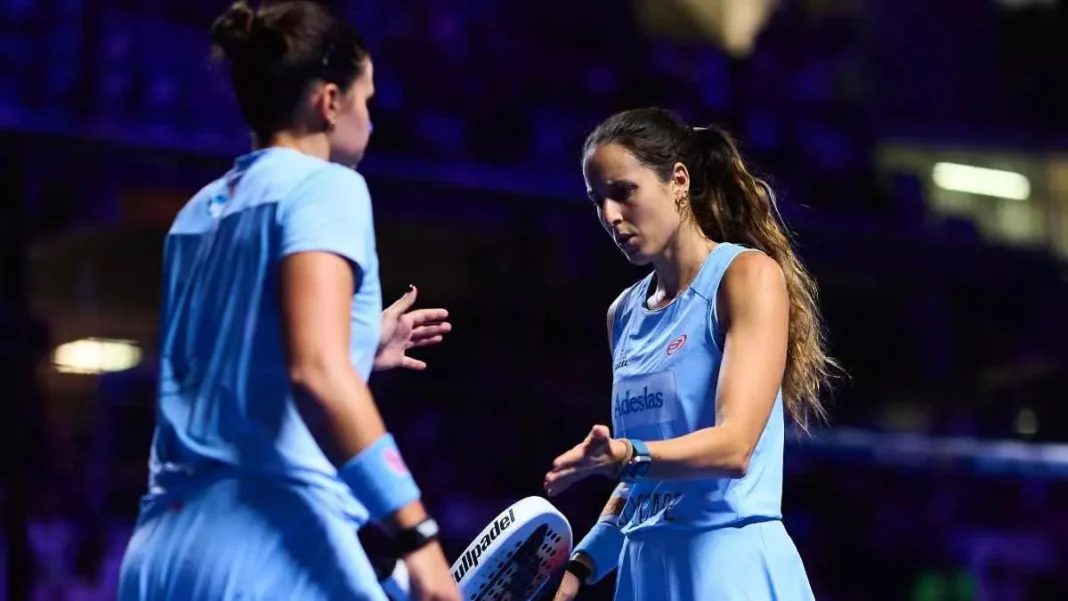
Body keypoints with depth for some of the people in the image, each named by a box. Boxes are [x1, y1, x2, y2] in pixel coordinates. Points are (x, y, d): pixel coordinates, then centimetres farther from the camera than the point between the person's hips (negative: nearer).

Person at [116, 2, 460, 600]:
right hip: (271, 543, -8)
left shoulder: (200, 211, 19)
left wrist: (363, 352, 33)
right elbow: (315, 373, -19)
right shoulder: (323, 185, -4)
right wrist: (418, 531, -20)